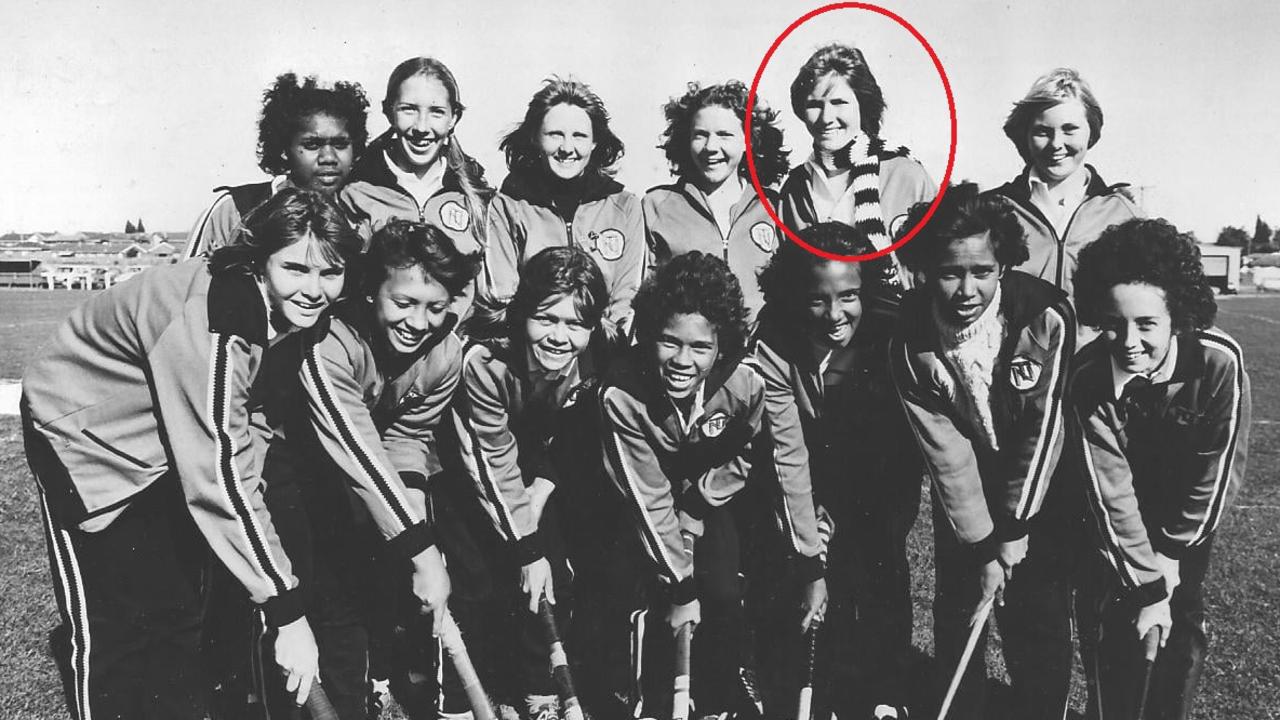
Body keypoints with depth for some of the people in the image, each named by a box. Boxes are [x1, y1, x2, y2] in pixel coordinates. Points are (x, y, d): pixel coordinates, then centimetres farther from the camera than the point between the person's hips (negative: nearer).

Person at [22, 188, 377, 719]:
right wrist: (288, 614, -36)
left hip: (171, 439, 7)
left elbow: (250, 411, -3)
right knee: (117, 623, -2)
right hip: (89, 436, -7)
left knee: (180, 604, 13)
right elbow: (222, 481, -39)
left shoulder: (283, 312, -14)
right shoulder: (211, 328, -38)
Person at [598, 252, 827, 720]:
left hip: (715, 498, 1)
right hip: (645, 513, -1)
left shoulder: (746, 383, -30)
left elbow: (788, 467, -23)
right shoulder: (622, 392, -33)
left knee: (723, 599, -11)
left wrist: (811, 569, -24)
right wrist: (680, 587, -21)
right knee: (637, 600, -12)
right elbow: (649, 498, -25)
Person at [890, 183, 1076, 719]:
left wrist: (1012, 535, -19)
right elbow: (945, 452, -17)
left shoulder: (1046, 317, -28)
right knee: (958, 605, 5)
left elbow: (1044, 430, -22)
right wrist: (984, 548, -18)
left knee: (1040, 613, -2)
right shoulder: (910, 341, -22)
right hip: (964, 482, 2)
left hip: (1041, 479, -1)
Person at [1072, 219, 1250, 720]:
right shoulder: (1088, 376, -29)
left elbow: (1218, 473, -20)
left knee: (1182, 624, -1)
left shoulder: (1220, 362, -30)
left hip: (1187, 514, 0)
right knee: (1108, 625, -2)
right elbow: (1111, 490, -25)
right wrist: (1147, 587, -24)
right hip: (1118, 516, 0)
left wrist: (1171, 554, -14)